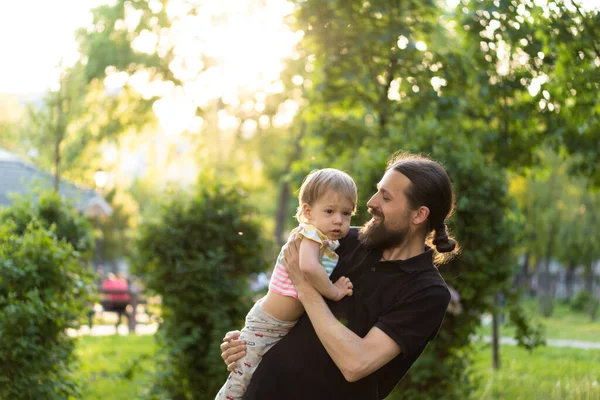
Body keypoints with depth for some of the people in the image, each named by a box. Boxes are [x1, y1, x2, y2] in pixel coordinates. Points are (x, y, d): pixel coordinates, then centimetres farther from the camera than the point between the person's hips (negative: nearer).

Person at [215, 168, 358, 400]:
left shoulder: (331, 244, 3)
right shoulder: (312, 234, -25)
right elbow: (308, 267, -44)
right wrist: (334, 292, -34)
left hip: (288, 327, 9)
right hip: (265, 326, -9)